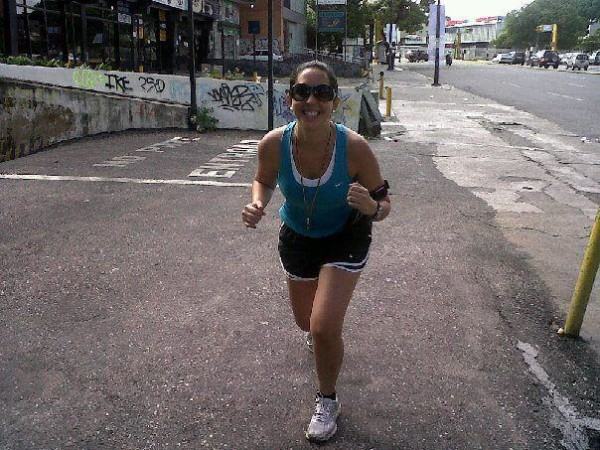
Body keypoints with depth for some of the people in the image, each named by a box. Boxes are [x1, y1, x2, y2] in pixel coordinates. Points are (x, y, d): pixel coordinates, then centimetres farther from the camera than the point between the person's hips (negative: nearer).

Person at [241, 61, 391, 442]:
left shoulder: (355, 147, -32)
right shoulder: (273, 145, -26)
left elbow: (383, 203, -19)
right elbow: (264, 181, -3)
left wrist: (372, 207, -42)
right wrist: (258, 204, -24)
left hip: (346, 239, -3)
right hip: (297, 237, 3)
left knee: (324, 328, -15)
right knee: (306, 321, 20)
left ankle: (328, 402, 17)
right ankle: (321, 333, 63)